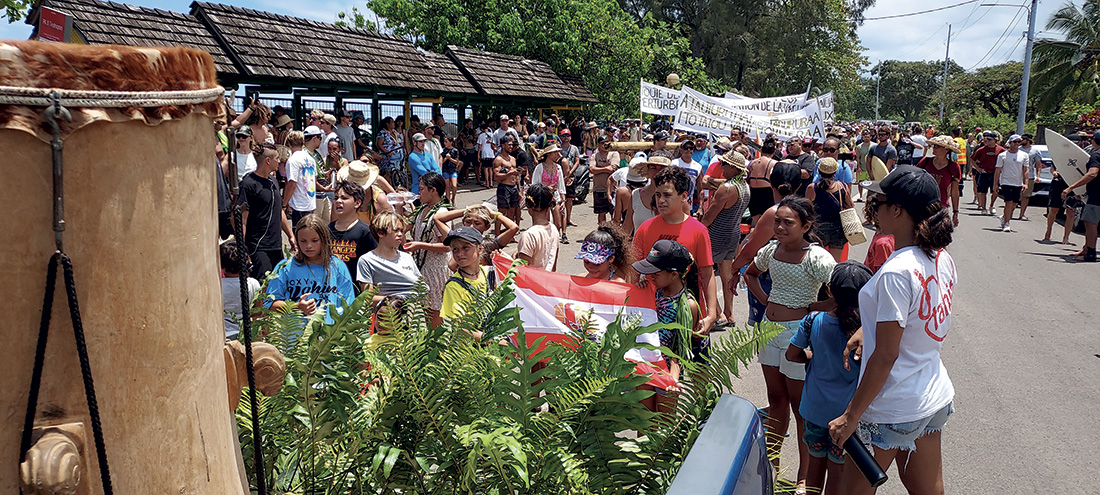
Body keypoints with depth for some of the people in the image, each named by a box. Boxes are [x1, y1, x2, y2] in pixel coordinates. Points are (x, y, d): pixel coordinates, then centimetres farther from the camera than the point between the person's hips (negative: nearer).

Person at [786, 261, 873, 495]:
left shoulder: (813, 321, -13)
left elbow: (792, 354, -1)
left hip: (815, 408, 2)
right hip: (848, 412, -2)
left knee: (816, 461, 22)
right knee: (838, 472, 13)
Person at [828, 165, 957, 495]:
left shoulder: (896, 272, -26)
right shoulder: (942, 259, 0)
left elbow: (886, 355, -24)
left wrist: (851, 416, -17)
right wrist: (872, 329, 9)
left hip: (893, 411, -8)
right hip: (936, 398, 8)